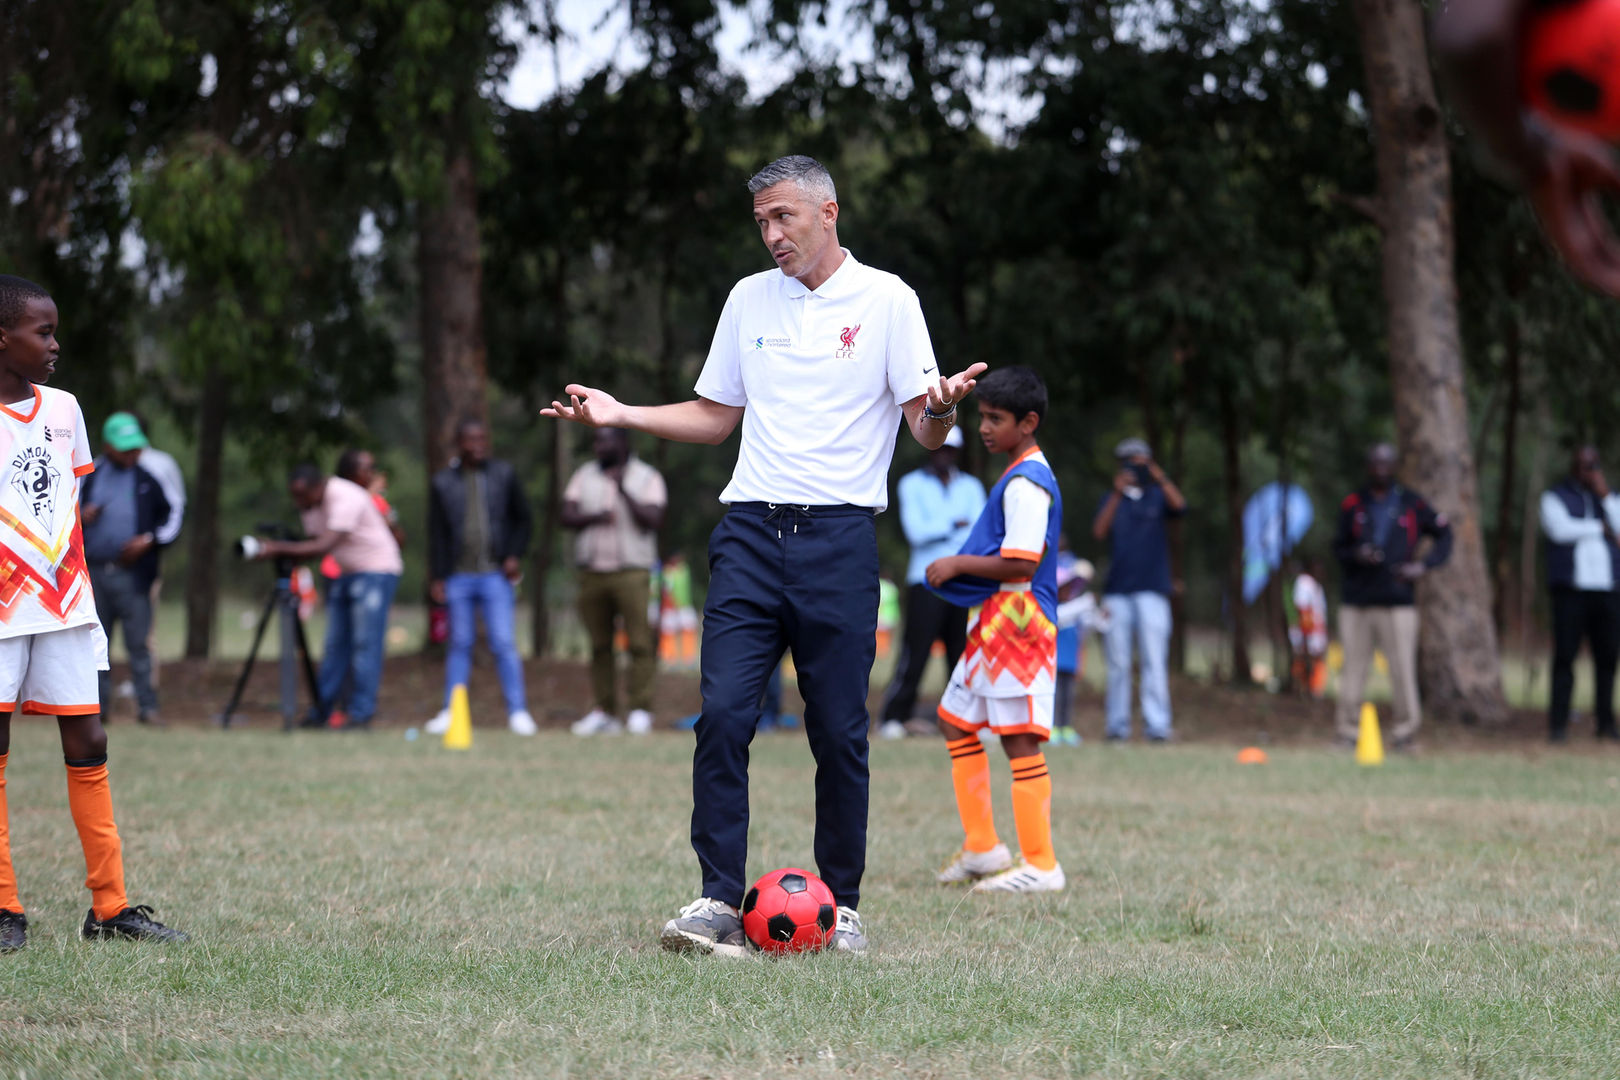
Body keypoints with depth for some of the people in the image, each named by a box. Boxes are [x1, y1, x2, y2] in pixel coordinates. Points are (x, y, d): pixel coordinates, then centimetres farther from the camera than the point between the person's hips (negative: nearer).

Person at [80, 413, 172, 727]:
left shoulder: (149, 478, 4)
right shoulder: (89, 475, 10)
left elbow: (169, 517, 8)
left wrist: (148, 540, -8)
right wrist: (80, 518, -7)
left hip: (132, 574, -3)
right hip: (93, 573, 3)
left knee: (139, 643, -6)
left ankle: (147, 705, -4)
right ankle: (99, 703, 15)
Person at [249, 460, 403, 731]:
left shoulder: (345, 498, -25)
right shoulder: (311, 503, 3)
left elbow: (325, 546, -31)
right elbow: (314, 544, 4)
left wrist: (279, 548, -32)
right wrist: (277, 551, -13)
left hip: (376, 570, -8)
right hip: (346, 574, 8)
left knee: (365, 644, -13)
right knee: (335, 645, 5)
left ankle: (361, 716, -12)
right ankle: (319, 714, 7)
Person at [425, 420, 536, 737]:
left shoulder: (504, 475, 6)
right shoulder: (443, 483, 7)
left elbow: (522, 518, 11)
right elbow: (437, 534, 8)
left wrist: (515, 555, -3)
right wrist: (436, 577, 2)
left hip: (496, 575, -1)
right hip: (458, 577, 1)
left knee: (504, 644, -7)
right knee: (460, 645, 5)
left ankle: (517, 711, -4)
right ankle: (450, 712, 11)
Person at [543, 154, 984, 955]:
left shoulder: (887, 301, 2)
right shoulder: (750, 299, 14)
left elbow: (927, 432, -2)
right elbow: (715, 417, 21)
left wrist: (941, 407, -25)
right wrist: (619, 414, 9)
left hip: (839, 536, -3)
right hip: (751, 530, 3)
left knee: (840, 732, 0)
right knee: (722, 714, -10)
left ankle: (841, 905, 13)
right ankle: (719, 901, -8)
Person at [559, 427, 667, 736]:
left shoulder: (647, 477, 5)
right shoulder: (585, 476, 15)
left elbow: (654, 520, -8)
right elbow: (566, 516, 5)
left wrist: (623, 491, -12)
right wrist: (595, 517, -13)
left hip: (632, 570, -3)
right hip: (592, 570, 4)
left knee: (640, 642, -11)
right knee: (599, 645, 3)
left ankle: (640, 709, -8)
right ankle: (604, 712, 7)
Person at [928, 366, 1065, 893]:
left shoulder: (1026, 482, -16)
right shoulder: (1020, 475, 17)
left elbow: (1021, 563, -23)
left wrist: (959, 564, -13)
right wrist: (961, 567, 13)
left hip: (1017, 623, -11)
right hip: (992, 625, 11)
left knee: (1020, 739, -8)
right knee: (956, 721, 15)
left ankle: (1040, 865, -4)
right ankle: (981, 848, 20)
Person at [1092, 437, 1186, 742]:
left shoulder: (1157, 496, 9)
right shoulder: (1112, 499, 12)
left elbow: (1179, 506, -13)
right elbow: (1099, 531, -5)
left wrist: (1160, 477, -28)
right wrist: (1117, 494, -15)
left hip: (1152, 589, -2)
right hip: (1117, 590, 2)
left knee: (1154, 660, -10)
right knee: (1118, 662, 2)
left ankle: (1157, 725, -13)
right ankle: (1117, 725, 5)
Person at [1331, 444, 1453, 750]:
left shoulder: (1411, 504, 6)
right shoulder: (1353, 504, 10)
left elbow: (1443, 533, 14)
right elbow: (1338, 547, 13)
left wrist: (1424, 564, 0)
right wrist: (1356, 554, -10)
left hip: (1397, 603, -1)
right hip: (1356, 603, 1)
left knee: (1403, 668, -7)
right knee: (1353, 668, 0)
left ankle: (1405, 730, 3)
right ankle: (1348, 731, 7)